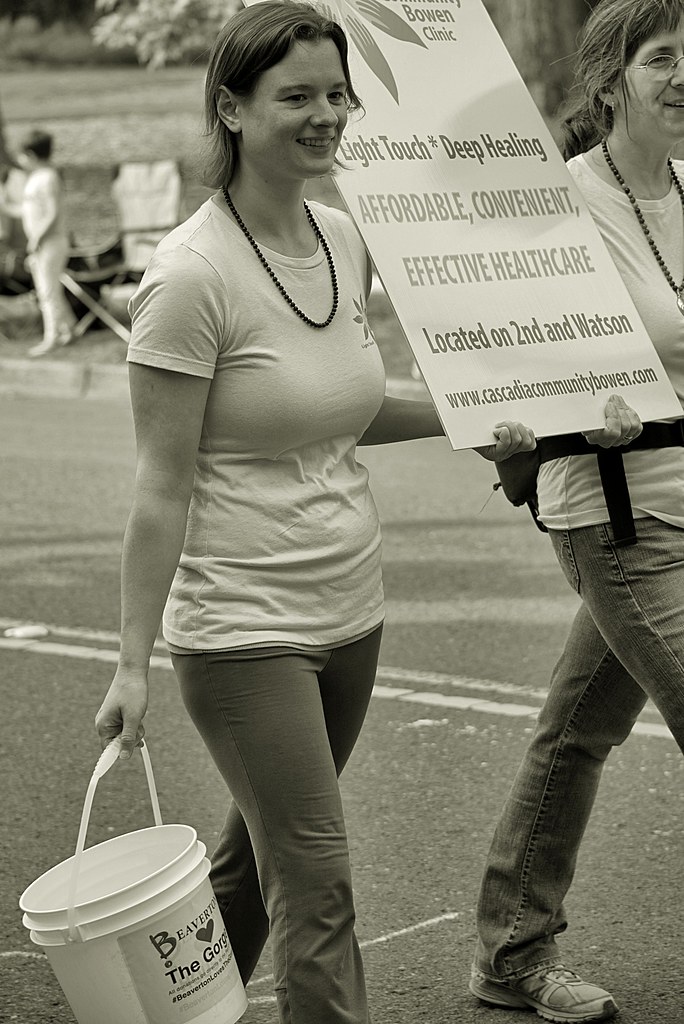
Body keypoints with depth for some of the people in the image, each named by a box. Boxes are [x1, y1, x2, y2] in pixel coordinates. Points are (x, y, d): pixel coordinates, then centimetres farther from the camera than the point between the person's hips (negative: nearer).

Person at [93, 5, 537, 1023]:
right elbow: (163, 487, -15)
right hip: (243, 625, -7)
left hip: (349, 611, 7)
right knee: (316, 887, -4)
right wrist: (132, 663, -14)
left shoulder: (341, 239, 6)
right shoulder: (192, 274, -16)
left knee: (258, 856, 19)